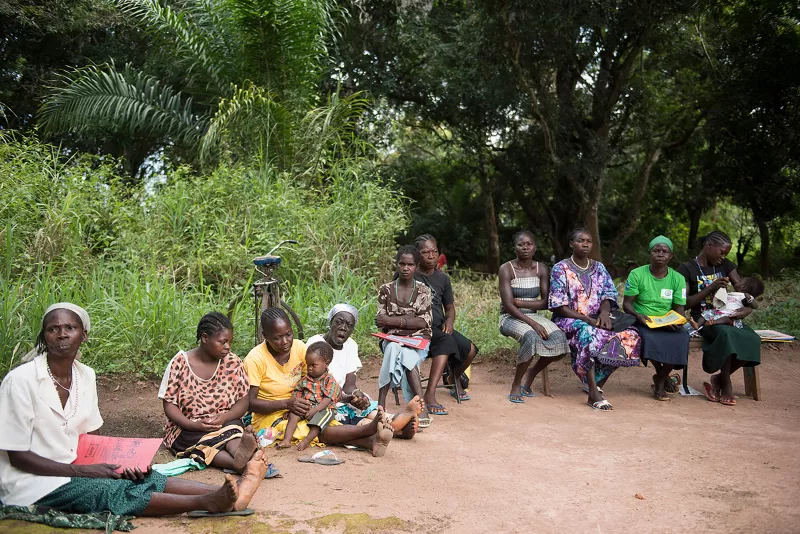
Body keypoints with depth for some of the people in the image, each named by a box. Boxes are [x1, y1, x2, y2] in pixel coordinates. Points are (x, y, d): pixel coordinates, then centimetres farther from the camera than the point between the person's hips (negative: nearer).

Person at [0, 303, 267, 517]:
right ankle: (209, 502, -41)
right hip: (31, 482, -6)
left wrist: (117, 461, -7)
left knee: (143, 477, -17)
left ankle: (228, 493, -32)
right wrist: (80, 470, -20)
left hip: (72, 469, 6)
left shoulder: (85, 375, 3)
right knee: (118, 492, -27)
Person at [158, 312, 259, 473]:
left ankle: (240, 456, -64)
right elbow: (169, 405, -3)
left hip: (226, 423, 2)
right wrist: (193, 425, -21)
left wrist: (224, 417, -18)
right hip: (188, 429, -1)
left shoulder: (233, 363, 3)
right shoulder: (179, 363, -3)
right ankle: (241, 462, -59)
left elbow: (243, 401, 4)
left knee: (234, 429, -34)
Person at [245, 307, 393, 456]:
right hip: (269, 418, -5)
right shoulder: (255, 360, -16)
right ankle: (369, 429, -40)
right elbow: (250, 403, -17)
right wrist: (286, 403, -29)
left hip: (296, 411, 5)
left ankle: (370, 441, -43)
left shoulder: (299, 347, -2)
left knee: (330, 423, -25)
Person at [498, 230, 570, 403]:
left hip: (533, 316, 5)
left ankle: (531, 373, 3)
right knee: (531, 336, -36)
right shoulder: (506, 269, -9)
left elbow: (546, 303, -1)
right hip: (510, 317, -5)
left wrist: (519, 302, -14)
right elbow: (508, 305, -17)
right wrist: (533, 323, -27)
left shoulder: (541, 269, 4)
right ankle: (516, 385, -15)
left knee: (559, 338, -23)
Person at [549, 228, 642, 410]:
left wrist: (604, 312, -20)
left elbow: (608, 294, 4)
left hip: (596, 320, 5)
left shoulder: (599, 268, 14)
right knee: (588, 333, -40)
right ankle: (594, 393, -39)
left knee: (630, 336, -21)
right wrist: (586, 319, -21)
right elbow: (559, 306, -10)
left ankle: (596, 383, -14)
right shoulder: (560, 269, -2)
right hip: (569, 320, -5)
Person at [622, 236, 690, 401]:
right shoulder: (637, 274, -1)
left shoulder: (678, 279, 6)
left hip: (668, 324, 3)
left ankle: (659, 381, -9)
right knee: (651, 338, -36)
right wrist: (638, 315, -24)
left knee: (681, 338, -30)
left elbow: (679, 309, 4)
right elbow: (627, 304, -2)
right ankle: (665, 377, -6)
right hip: (643, 322, -2)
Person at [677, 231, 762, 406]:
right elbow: (686, 303, -6)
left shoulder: (726, 265, 15)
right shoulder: (687, 269, 1)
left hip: (725, 316, 5)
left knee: (752, 338, -26)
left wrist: (748, 308, -13)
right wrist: (710, 288, -15)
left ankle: (718, 379, -9)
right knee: (727, 334, -37)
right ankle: (726, 386, -19)